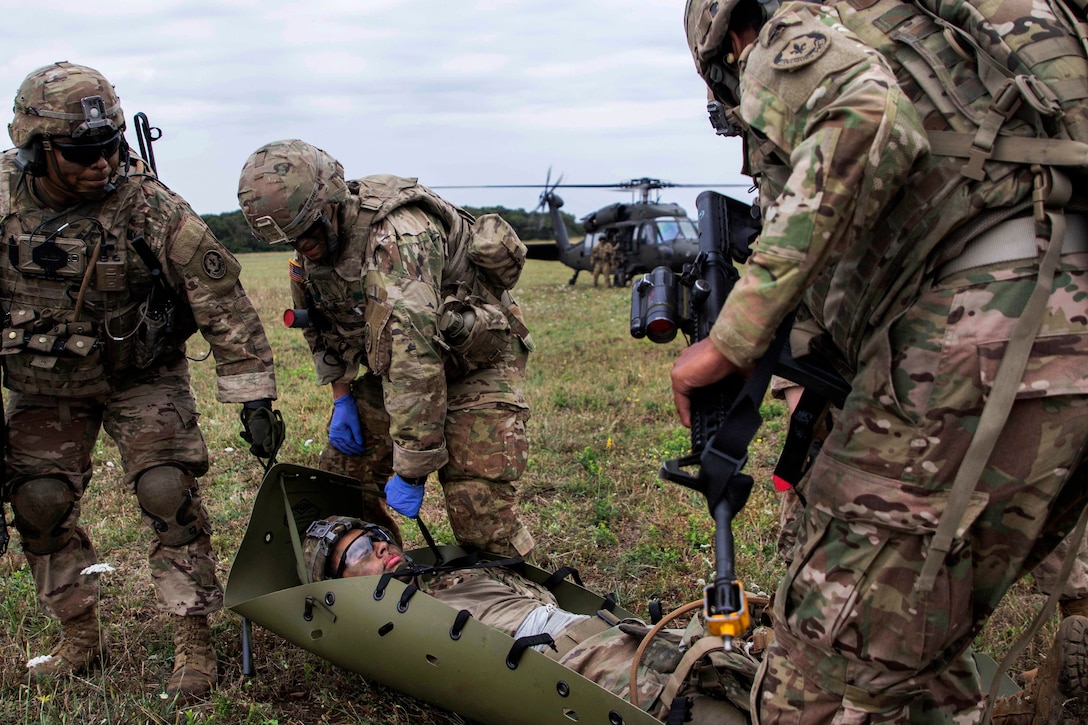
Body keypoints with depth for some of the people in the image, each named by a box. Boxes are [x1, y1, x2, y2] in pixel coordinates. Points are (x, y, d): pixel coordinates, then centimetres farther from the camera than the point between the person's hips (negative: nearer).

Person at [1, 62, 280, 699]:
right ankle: (80, 638, 21)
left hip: (141, 375, -3)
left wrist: (253, 395, -23)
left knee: (169, 493, -13)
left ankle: (195, 642, 0)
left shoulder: (147, 203, -25)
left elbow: (221, 296, -22)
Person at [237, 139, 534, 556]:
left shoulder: (399, 239, -34)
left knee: (479, 512, -16)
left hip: (479, 362, -8)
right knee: (341, 473, 6)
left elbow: (416, 357, -38)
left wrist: (410, 470, -34)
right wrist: (341, 397, 4)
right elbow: (324, 324, 13)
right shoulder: (315, 244, -6)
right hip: (396, 364, 8)